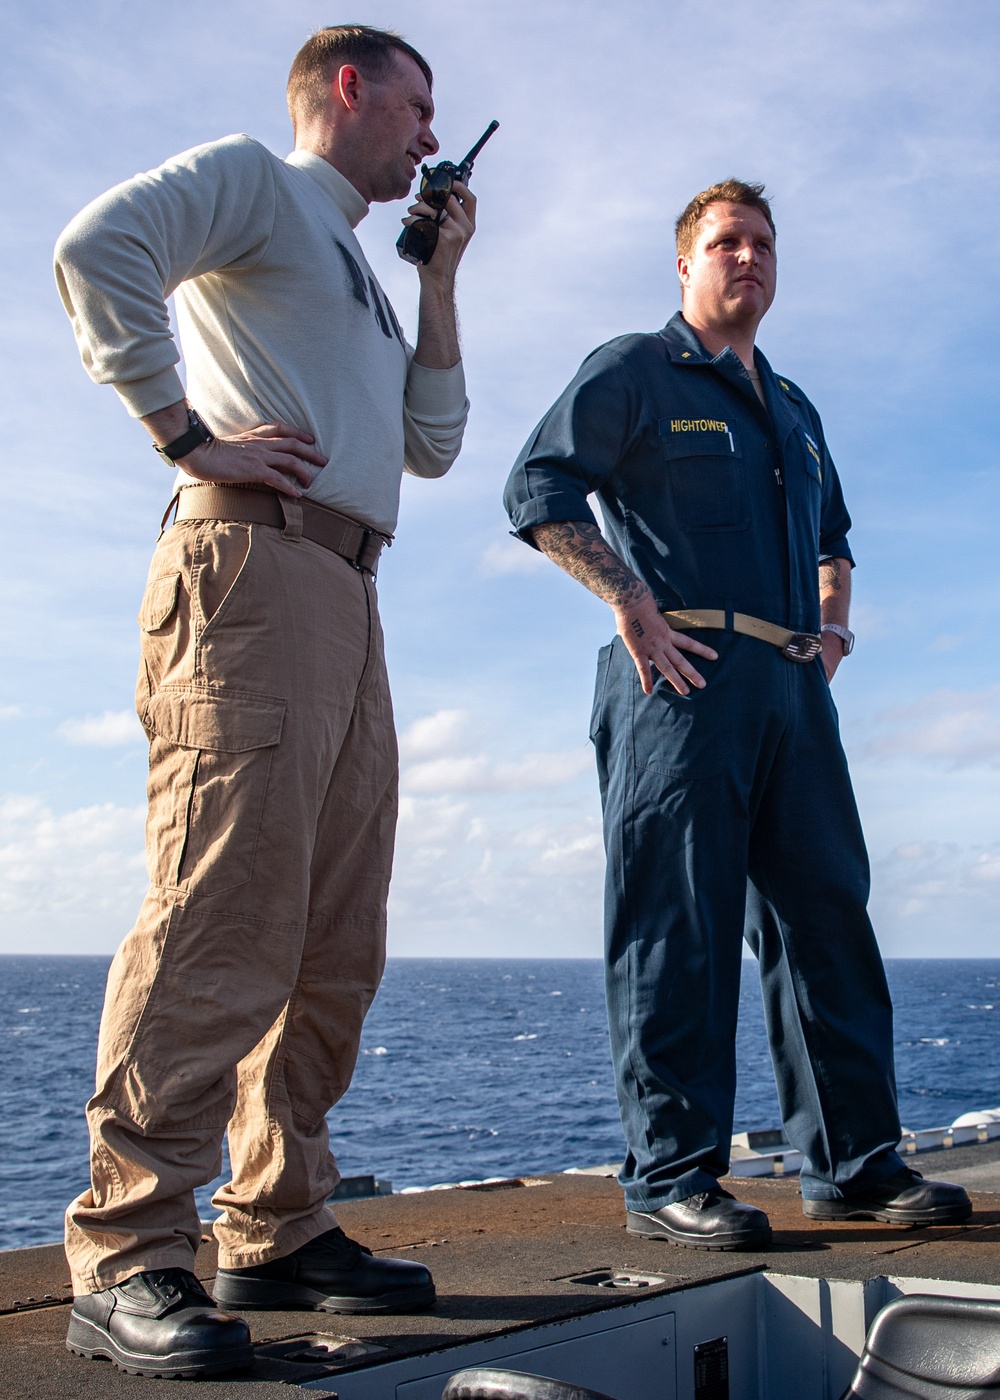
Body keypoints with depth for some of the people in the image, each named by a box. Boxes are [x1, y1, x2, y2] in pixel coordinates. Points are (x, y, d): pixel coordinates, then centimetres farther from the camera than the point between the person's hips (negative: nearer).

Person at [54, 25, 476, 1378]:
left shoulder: (357, 273, 34)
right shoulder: (252, 179, 8)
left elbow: (433, 444, 26)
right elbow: (98, 247, -11)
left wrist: (440, 275, 26)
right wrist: (189, 433, -13)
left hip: (346, 604, 9)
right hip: (253, 567, -9)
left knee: (335, 942, 5)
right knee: (223, 915, -16)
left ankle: (278, 1230, 12)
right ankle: (125, 1261, -12)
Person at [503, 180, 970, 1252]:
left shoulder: (793, 409, 27)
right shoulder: (634, 371, 6)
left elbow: (831, 534, 39)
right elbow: (538, 489, -6)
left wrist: (833, 621, 19)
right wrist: (630, 601, -14)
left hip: (793, 686, 7)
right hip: (683, 679, -7)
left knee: (826, 915, 6)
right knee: (677, 926, -7)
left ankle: (853, 1162, 14)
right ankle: (669, 1176, -1)